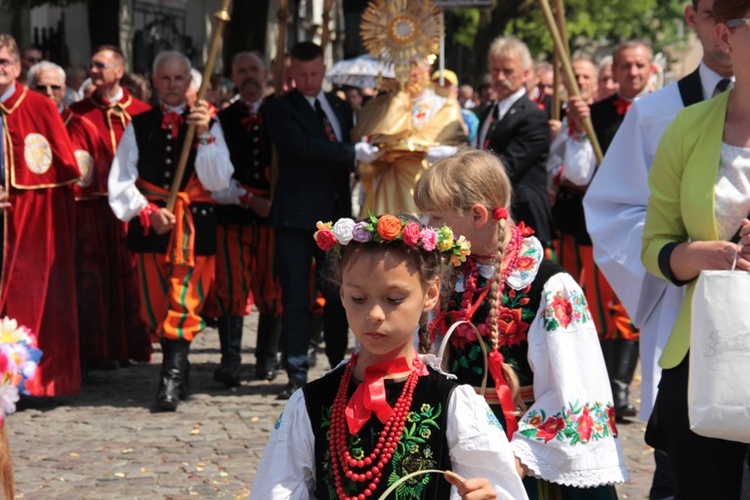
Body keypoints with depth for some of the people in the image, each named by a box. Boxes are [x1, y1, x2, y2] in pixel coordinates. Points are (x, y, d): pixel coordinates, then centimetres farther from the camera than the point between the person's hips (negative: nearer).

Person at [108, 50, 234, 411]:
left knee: (184, 306, -10)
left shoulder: (208, 124, 5)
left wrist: (204, 136, -14)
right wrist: (148, 212, -10)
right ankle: (176, 368, 24)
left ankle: (172, 380, -11)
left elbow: (219, 181, -5)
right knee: (155, 307, 8)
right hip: (150, 226, 2)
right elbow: (121, 182, 3)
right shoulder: (139, 126, 8)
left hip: (194, 225, -2)